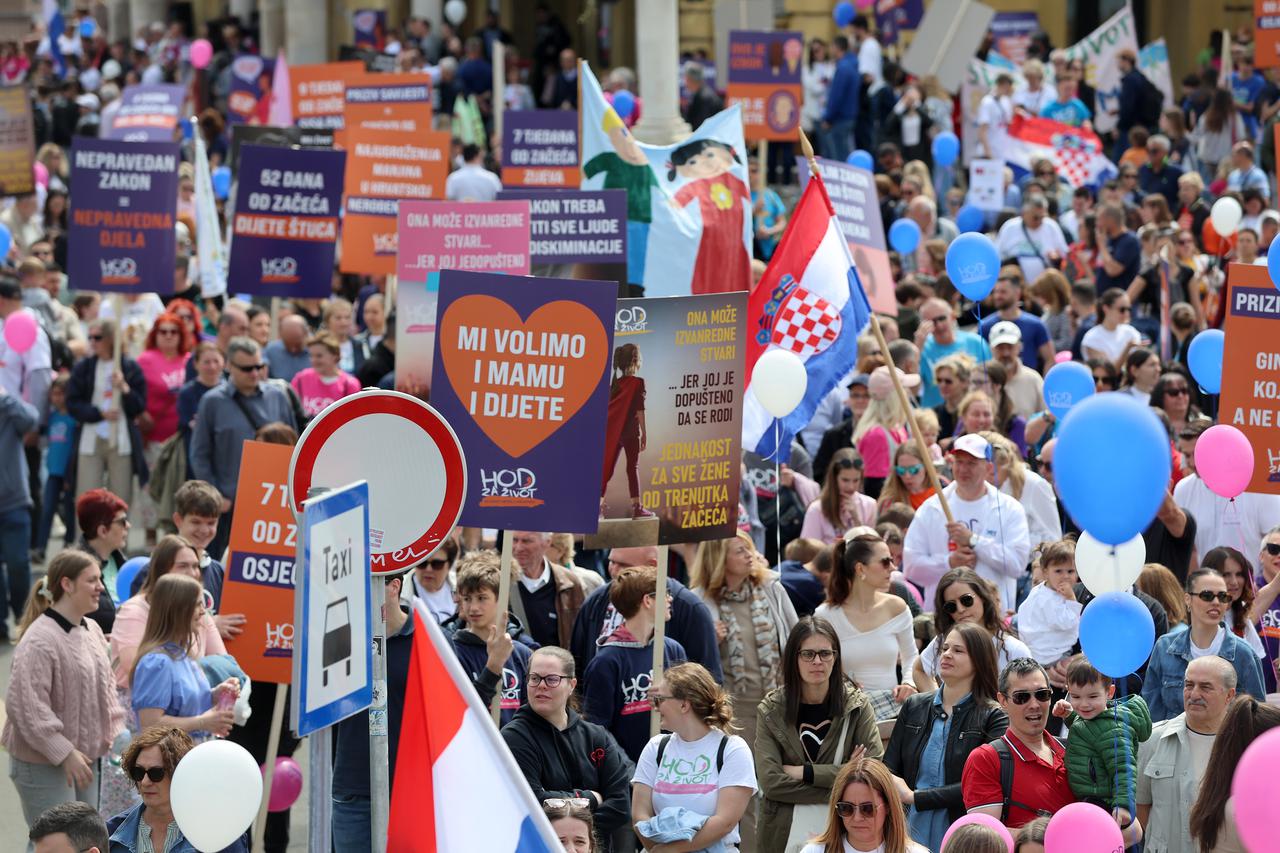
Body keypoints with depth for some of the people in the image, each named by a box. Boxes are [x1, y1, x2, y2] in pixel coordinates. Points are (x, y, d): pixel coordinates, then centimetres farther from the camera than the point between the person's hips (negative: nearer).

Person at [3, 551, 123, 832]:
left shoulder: (92, 631, 8)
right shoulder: (39, 640, -20)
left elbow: (105, 687, 21)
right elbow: (26, 706, -22)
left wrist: (116, 731, 7)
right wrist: (64, 754, -20)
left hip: (85, 757, 9)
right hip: (43, 764, -9)